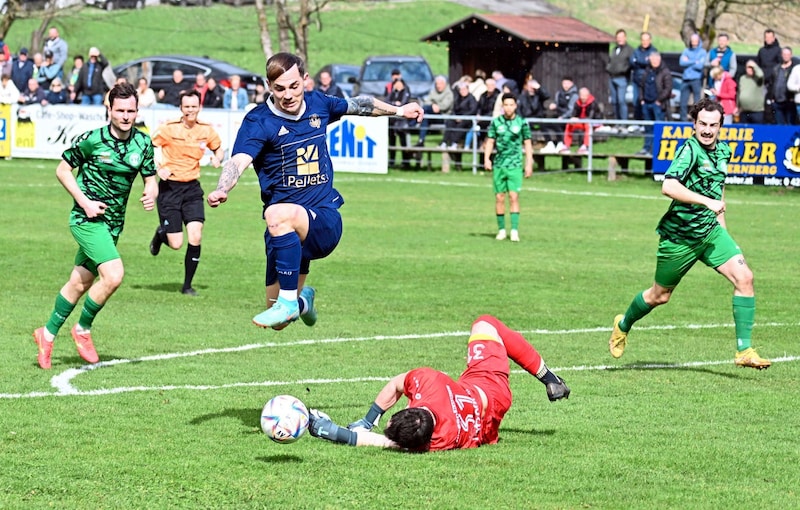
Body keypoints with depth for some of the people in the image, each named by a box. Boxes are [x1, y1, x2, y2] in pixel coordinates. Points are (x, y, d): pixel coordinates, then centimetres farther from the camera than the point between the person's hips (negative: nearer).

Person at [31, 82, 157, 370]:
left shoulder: (142, 143, 1)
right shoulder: (92, 139, -12)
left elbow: (151, 180, 9)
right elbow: (62, 170, -3)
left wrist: (150, 195, -15)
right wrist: (85, 202, -13)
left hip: (113, 223, 6)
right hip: (87, 218, -6)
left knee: (80, 283, 12)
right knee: (114, 274, -21)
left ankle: (48, 334, 29)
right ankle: (83, 329, -1)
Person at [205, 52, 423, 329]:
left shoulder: (317, 104, 4)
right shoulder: (258, 121, -9)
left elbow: (356, 105, 25)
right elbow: (239, 160, -26)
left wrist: (398, 110, 36)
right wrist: (221, 190, -46)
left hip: (325, 222, 0)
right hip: (289, 232, 0)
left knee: (278, 215, -36)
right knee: (277, 324, 3)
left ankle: (289, 303, -25)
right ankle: (303, 298, 42)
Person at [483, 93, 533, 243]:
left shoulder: (522, 123, 1)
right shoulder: (496, 122, 5)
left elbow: (527, 144, 6)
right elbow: (490, 141, 9)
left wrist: (529, 164, 1)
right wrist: (486, 159, -4)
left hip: (515, 165, -2)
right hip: (499, 164, 2)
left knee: (514, 196, -11)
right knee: (499, 197, 3)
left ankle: (515, 230, -12)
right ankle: (501, 230, 12)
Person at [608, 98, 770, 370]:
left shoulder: (723, 151, 6)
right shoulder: (690, 150, -19)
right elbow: (668, 186, -33)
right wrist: (707, 201, -35)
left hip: (710, 230, 6)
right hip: (680, 235, -6)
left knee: (744, 277, -14)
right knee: (659, 296, 10)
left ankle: (744, 351, -10)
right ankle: (623, 325, 41)